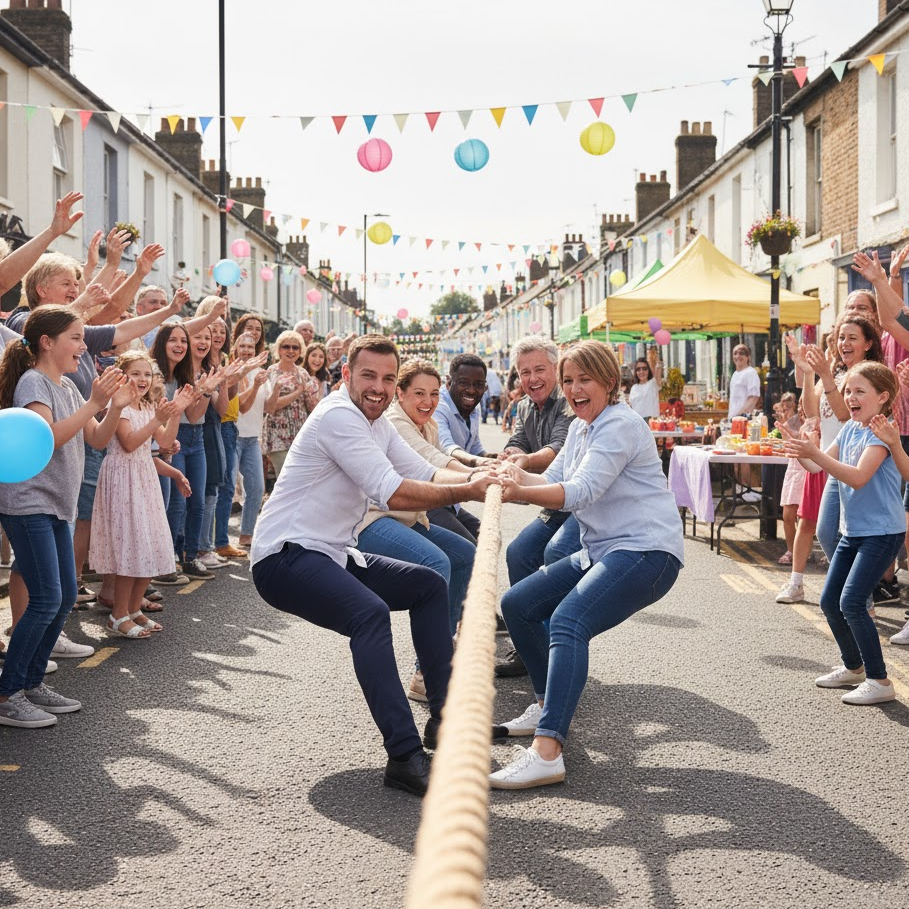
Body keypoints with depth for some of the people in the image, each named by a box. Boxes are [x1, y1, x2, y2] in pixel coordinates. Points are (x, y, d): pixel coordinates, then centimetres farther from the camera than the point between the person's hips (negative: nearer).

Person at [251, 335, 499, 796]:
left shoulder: (377, 424, 14)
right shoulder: (338, 417, -18)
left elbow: (426, 474, 8)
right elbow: (394, 493, -24)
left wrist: (475, 478, -11)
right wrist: (467, 492, -21)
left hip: (333, 556, 11)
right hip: (285, 559, -11)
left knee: (429, 585, 15)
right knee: (371, 612, -35)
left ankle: (445, 715, 14)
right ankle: (405, 755, -39)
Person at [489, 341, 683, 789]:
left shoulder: (621, 426, -13)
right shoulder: (580, 428, 17)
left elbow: (580, 492, -24)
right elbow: (553, 480, 9)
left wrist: (520, 493, -34)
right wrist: (516, 475, -11)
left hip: (646, 551, -10)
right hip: (600, 551, 10)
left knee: (568, 622, -30)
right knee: (517, 604, 8)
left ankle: (546, 751, -41)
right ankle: (549, 706, 22)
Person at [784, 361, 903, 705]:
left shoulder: (880, 432, -16)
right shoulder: (849, 428, 8)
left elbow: (858, 477, -27)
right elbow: (817, 466, 6)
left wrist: (815, 453, -34)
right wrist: (800, 453, -15)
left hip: (882, 531, -9)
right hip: (853, 531, 9)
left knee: (851, 602, -16)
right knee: (829, 601, 11)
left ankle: (879, 681, -7)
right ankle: (853, 667, 30)